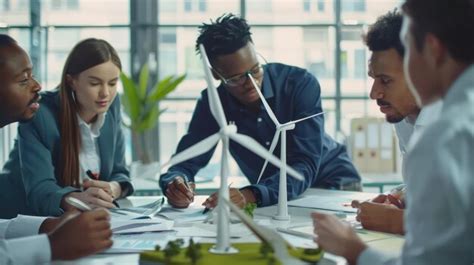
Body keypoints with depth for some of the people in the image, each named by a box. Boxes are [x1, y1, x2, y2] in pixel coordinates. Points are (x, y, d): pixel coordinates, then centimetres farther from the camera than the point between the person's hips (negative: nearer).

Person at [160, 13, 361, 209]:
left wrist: (251, 195, -46)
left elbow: (304, 167, -29)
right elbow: (185, 163, -9)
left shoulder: (301, 84, -22)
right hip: (273, 201, 3)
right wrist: (175, 184, -35)